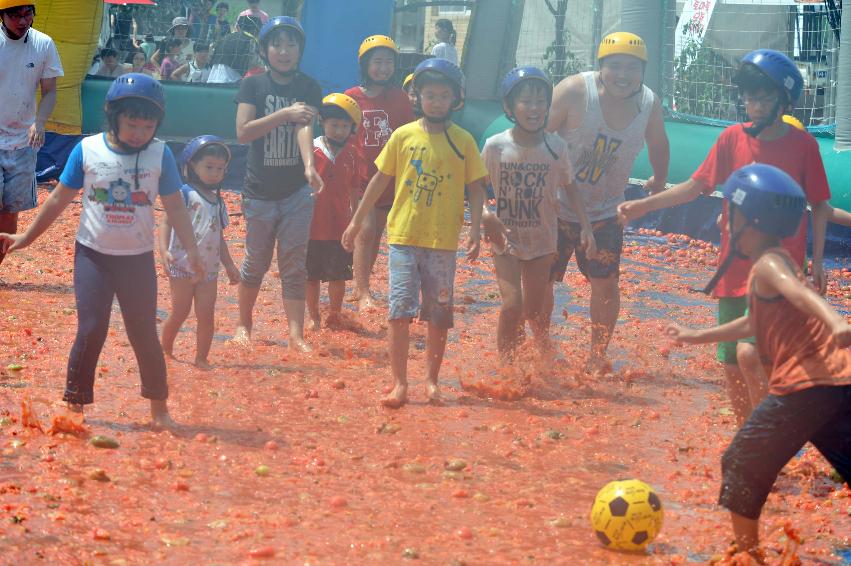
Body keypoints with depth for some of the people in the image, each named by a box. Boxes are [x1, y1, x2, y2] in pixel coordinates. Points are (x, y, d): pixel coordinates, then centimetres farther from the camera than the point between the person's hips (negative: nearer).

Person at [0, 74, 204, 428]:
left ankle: (159, 408, 18)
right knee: (91, 330, -5)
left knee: (144, 333, 5)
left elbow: (174, 206, 0)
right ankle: (74, 405, 6)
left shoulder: (160, 155, -6)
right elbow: (60, 199, 2)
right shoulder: (87, 150, -7)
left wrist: (191, 249, -8)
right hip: (93, 254, 0)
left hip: (138, 259, 1)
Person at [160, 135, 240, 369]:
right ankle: (165, 351, 19)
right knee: (180, 312, 0)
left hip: (209, 270, 5)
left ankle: (202, 359, 9)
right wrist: (164, 250, -23)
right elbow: (167, 222, -10)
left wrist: (229, 265, 21)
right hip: (182, 267, -5)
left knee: (207, 315, 1)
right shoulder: (185, 194, -7)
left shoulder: (218, 202, 14)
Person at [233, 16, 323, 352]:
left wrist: (309, 166, -36)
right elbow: (243, 132, -14)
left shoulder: (309, 88, -2)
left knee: (295, 265, 0)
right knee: (256, 262, 10)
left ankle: (296, 334, 0)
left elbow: (305, 126, -18)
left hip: (297, 192, 0)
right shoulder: (253, 85, -3)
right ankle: (244, 324, 28)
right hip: (260, 192, 0)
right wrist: (283, 114, -25)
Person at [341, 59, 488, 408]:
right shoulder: (403, 136, 2)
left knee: (439, 315, 7)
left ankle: (431, 380, 21)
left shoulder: (463, 141, 0)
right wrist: (357, 221, 13)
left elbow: (475, 189, 3)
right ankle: (399, 384, -3)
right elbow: (380, 179, 10)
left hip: (443, 241, 0)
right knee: (400, 309, -6)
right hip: (403, 236, 0)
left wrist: (475, 230, -7)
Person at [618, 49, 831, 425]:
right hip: (734, 266, 4)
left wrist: (817, 260, -1)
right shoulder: (733, 138, 1)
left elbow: (820, 205, 2)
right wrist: (643, 205, -1)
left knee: (753, 356, -16)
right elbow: (695, 186, 6)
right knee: (731, 362, 10)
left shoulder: (803, 145, -5)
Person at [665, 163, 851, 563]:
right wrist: (698, 336, 49)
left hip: (807, 384, -9)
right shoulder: (778, 261, 23)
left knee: (742, 466, 5)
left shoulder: (767, 264, -5)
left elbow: (799, 293, -28)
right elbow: (756, 322, 40)